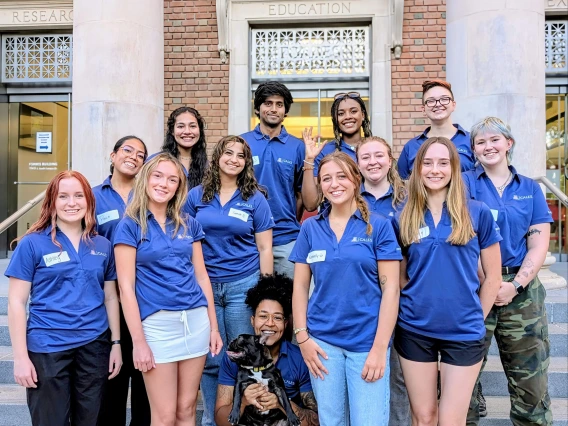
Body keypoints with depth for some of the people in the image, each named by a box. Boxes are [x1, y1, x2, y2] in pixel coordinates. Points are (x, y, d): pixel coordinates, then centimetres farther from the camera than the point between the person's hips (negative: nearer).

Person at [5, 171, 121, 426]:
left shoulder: (103, 246, 5)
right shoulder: (32, 244, -5)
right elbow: (16, 302, -5)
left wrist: (116, 343, 6)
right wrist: (20, 356, -9)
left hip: (95, 345, 3)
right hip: (47, 348, -3)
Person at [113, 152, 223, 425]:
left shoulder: (189, 224, 9)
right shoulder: (130, 225, -3)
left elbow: (201, 276, 11)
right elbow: (126, 287, -7)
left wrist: (213, 326, 9)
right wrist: (138, 341, -11)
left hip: (196, 320, 4)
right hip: (156, 322, -4)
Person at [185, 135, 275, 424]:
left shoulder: (255, 198, 0)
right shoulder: (196, 196, 4)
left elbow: (265, 248, 0)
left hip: (244, 284, -1)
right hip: (204, 284, 2)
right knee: (211, 359, 9)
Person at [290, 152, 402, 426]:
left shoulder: (379, 226, -4)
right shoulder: (310, 228, 3)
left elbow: (390, 289, -7)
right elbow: (300, 286, 5)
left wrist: (380, 347, -11)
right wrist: (302, 337, -2)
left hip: (367, 341, -2)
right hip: (322, 340, 3)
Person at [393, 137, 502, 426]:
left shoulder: (478, 213, -2)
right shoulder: (403, 219, 2)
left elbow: (492, 276, 3)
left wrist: (476, 319, 3)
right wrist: (411, 307, 3)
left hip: (463, 332, -1)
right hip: (414, 331, 2)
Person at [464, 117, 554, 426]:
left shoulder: (530, 189, 9)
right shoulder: (465, 183, 1)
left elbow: (538, 245, 3)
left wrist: (515, 285, -10)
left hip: (521, 290, 3)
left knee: (531, 379, 9)